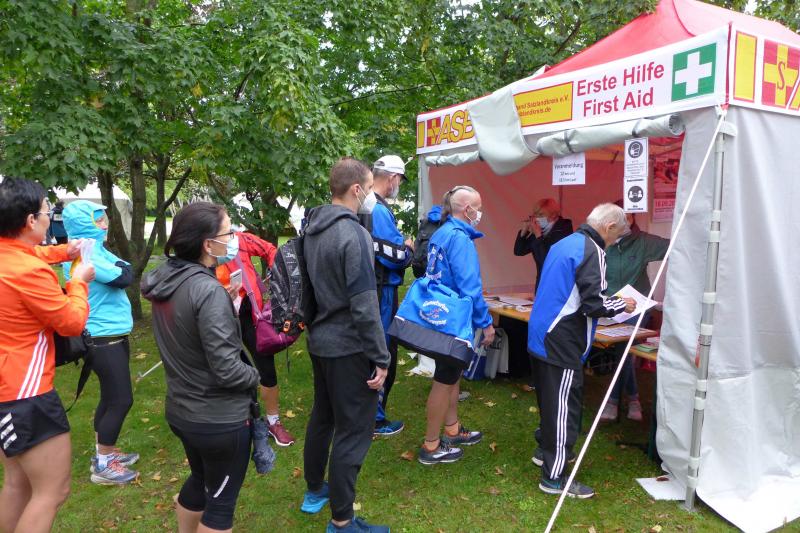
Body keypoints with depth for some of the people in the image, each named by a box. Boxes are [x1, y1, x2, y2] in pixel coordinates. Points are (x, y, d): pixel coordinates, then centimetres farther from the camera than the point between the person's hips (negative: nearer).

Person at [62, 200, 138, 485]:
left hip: (111, 334, 10)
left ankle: (104, 452, 33)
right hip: (104, 337, -10)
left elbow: (120, 273, 11)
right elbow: (124, 277, -22)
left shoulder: (93, 249, 11)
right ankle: (103, 465, 11)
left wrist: (117, 266, -7)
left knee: (111, 398, 19)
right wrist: (119, 265, -5)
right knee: (121, 400, -3)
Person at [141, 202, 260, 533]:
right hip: (219, 419, -8)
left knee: (200, 480, 29)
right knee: (221, 502, 12)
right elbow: (227, 370, -26)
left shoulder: (165, 280, -1)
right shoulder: (208, 291, -27)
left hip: (180, 410, 8)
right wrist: (256, 377, -8)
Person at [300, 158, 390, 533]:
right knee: (353, 431, 2)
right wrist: (380, 358, -17)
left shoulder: (312, 228, 6)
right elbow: (364, 306, -23)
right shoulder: (354, 234, -21)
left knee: (322, 416, 23)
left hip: (319, 340, 9)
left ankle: (314, 490, 41)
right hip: (348, 347, -9)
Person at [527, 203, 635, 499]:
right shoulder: (592, 251, -16)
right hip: (563, 343, -10)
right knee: (564, 405, -2)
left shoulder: (563, 243, 13)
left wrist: (610, 300, 20)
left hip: (541, 337, 10)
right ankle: (554, 477, 5)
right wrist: (623, 304, -3)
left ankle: (545, 449, 39)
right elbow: (593, 304, -21)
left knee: (549, 397, 23)